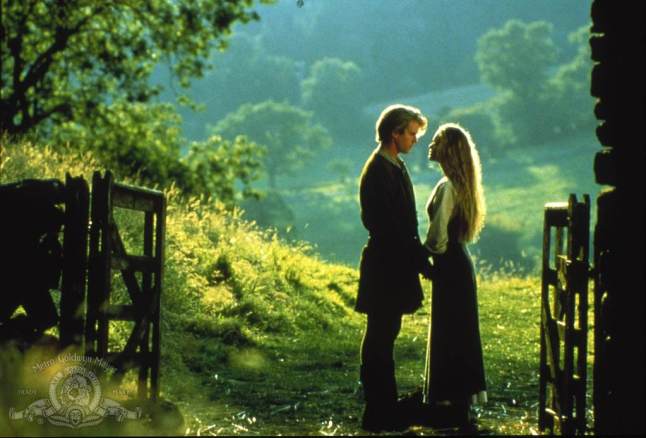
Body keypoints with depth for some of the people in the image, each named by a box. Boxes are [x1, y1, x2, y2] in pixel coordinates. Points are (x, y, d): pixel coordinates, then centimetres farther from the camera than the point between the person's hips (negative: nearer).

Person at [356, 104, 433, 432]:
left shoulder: (395, 167, 14)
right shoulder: (378, 171, -17)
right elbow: (387, 226, -22)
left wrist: (418, 257, 12)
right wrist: (419, 261, -18)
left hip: (395, 266, 10)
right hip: (386, 267, -10)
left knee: (383, 337, 15)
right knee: (379, 340, -4)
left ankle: (384, 409, 23)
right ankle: (378, 416, 0)